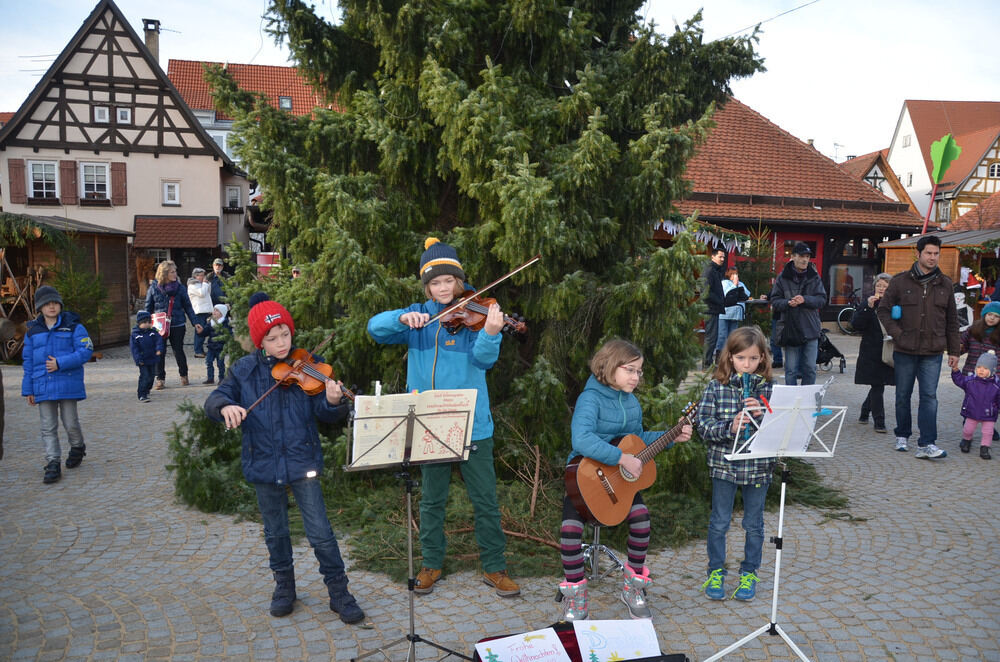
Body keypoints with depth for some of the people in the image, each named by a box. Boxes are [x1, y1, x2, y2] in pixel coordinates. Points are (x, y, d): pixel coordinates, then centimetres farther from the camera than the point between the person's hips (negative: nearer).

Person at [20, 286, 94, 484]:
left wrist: (60, 363, -19)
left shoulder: (73, 326, -2)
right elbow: (27, 360, 13)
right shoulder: (32, 330, 10)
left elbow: (86, 351, -9)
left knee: (71, 423, 6)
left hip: (68, 384, -3)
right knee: (48, 427, 2)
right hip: (43, 387, 3)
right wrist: (28, 389, 11)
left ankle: (77, 448, 33)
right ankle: (53, 465, 5)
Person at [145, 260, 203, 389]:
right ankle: (160, 379, 12)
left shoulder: (180, 288, 1)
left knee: (179, 352, 9)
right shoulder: (154, 288, 0)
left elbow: (188, 306, 5)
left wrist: (195, 322, 0)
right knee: (159, 353, 3)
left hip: (177, 325, 0)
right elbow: (148, 308, 7)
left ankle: (184, 376, 27)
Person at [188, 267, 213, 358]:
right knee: (200, 331, -10)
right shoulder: (192, 285, -5)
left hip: (206, 311, 9)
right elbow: (202, 293, -17)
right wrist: (205, 283, -5)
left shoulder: (200, 284, 22)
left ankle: (201, 350, 16)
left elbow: (208, 294, 24)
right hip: (199, 312, -9)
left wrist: (208, 284, 13)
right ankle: (198, 351, -8)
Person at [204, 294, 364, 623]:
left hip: (302, 461, -2)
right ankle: (284, 584, 40)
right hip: (263, 463, 2)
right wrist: (225, 407, -25)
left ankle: (338, 591, 17)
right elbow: (214, 399, -2)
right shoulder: (244, 370, 0)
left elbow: (324, 413, -9)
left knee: (320, 533, -1)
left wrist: (333, 402, -33)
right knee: (275, 532, 18)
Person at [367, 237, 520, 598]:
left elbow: (483, 358, -18)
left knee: (485, 499, 6)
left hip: (472, 425, -2)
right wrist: (403, 318, -25)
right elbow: (375, 328, -5)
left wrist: (490, 333, -40)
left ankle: (494, 568, 22)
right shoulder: (417, 316, 4)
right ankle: (431, 564, 32)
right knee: (432, 499, 15)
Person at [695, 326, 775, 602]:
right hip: (724, 463, -1)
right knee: (719, 522, 11)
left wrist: (762, 413, -22)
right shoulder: (716, 387, -5)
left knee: (754, 523, 14)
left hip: (758, 466, 1)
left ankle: (749, 573, 32)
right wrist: (730, 427, -24)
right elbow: (703, 424, -9)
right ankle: (715, 571, 28)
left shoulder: (769, 388, -2)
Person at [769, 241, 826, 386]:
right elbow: (775, 301, 0)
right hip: (790, 329, -1)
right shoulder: (783, 277, 0)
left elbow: (822, 299, 1)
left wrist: (805, 300, -17)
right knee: (791, 370, 5)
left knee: (810, 369, 7)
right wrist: (787, 303, -20)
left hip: (810, 330, 1)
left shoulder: (814, 277, 5)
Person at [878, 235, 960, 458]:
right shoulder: (900, 281, 0)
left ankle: (926, 444, -6)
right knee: (903, 395, 10)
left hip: (932, 352, 1)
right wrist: (896, 333, -11)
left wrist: (954, 351, 11)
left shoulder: (945, 284, 8)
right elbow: (883, 310, 4)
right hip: (905, 350, -1)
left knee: (929, 396, -5)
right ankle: (902, 435, 26)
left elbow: (952, 321, 13)